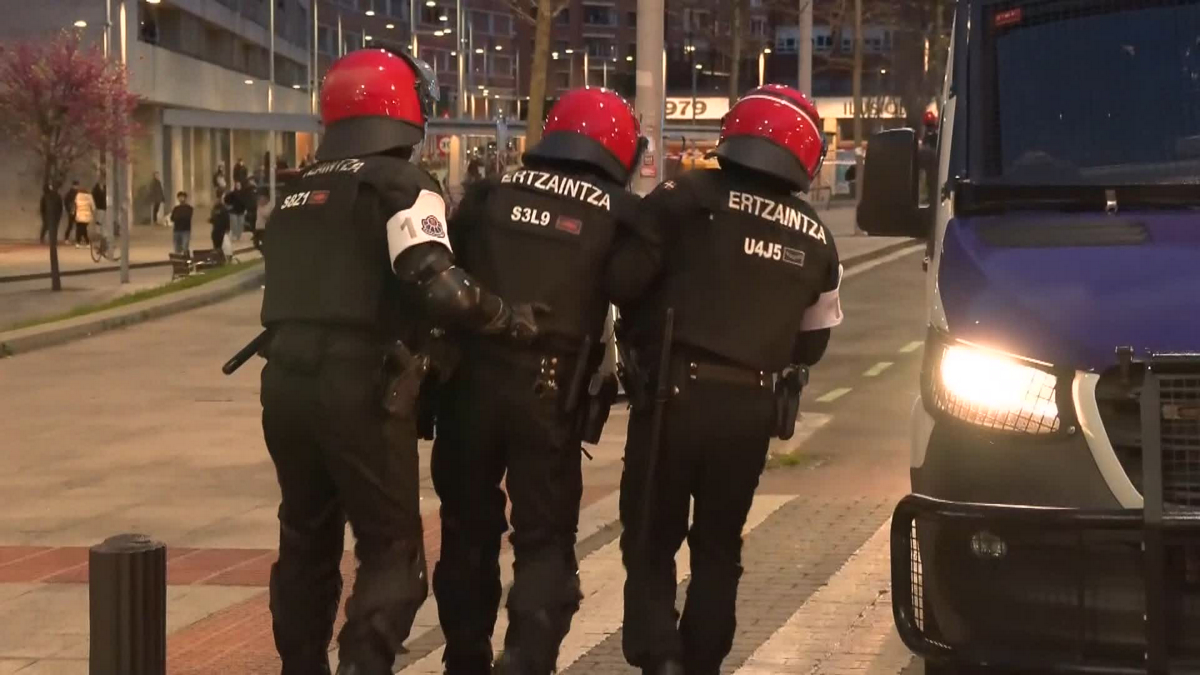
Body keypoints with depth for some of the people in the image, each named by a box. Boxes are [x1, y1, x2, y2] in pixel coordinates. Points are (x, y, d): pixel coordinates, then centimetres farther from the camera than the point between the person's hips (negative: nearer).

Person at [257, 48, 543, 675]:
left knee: (306, 537, 18)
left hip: (286, 380, 7)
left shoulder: (298, 194, 18)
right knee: (390, 544, 1)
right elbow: (436, 286, -20)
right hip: (359, 387, -7)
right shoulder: (399, 185, -7)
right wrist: (511, 317, -10)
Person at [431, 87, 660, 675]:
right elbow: (632, 294, -8)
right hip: (548, 393, -3)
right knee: (545, 539, 7)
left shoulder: (489, 194, 8)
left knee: (468, 527, 18)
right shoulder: (619, 215, 1)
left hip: (471, 378, 3)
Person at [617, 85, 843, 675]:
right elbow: (812, 339, 12)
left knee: (651, 539, 5)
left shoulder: (688, 198, -5)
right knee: (719, 546, 17)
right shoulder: (815, 239, 9)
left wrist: (641, 342, 14)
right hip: (751, 406, 3)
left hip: (675, 393, -3)